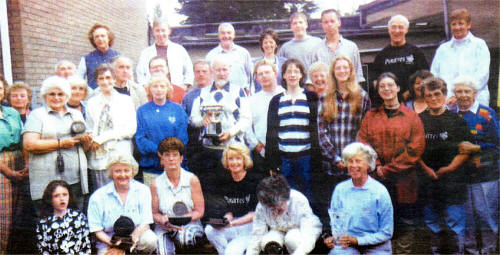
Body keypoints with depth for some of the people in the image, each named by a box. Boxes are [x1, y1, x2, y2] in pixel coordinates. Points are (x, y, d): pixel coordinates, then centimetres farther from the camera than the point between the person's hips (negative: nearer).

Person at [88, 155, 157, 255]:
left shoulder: (143, 190, 1)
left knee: (150, 240, -30)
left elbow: (145, 223, -5)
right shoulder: (98, 196, -2)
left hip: (137, 236, 2)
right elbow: (96, 230, -4)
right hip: (108, 241, -2)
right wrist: (112, 243, -22)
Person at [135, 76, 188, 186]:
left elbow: (182, 138, 3)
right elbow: (140, 138, 1)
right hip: (151, 165, 0)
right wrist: (159, 150, -13)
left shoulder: (178, 109, 8)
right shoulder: (142, 111, 8)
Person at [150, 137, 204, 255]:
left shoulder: (192, 180, -2)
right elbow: (154, 213, 4)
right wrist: (165, 220, -17)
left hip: (190, 224, 0)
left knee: (186, 237, -35)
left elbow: (200, 211, -1)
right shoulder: (156, 184, 0)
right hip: (164, 228, 0)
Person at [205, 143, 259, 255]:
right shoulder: (223, 181, 6)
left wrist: (231, 223, -22)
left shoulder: (254, 181, -7)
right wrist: (225, 218, -20)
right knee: (209, 230, -25)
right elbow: (222, 207, 4)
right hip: (229, 229, 4)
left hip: (249, 228, -4)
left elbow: (254, 214, -10)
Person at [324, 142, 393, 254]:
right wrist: (335, 236, -5)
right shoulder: (340, 189, 5)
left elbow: (386, 233, -3)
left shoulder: (380, 192, -5)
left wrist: (357, 240, -13)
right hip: (347, 245, 2)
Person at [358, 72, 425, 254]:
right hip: (377, 180, 2)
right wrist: (377, 167, -9)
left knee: (405, 225, 1)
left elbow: (416, 147, -3)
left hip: (403, 181, -1)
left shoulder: (411, 117, 6)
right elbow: (363, 143, 6)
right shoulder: (370, 116, 13)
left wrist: (390, 168, -9)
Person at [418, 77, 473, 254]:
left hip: (452, 180, -2)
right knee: (433, 225, 13)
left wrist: (448, 168, -11)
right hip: (427, 180, 3)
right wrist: (425, 168, -5)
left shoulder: (456, 120, 2)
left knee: (455, 225, -1)